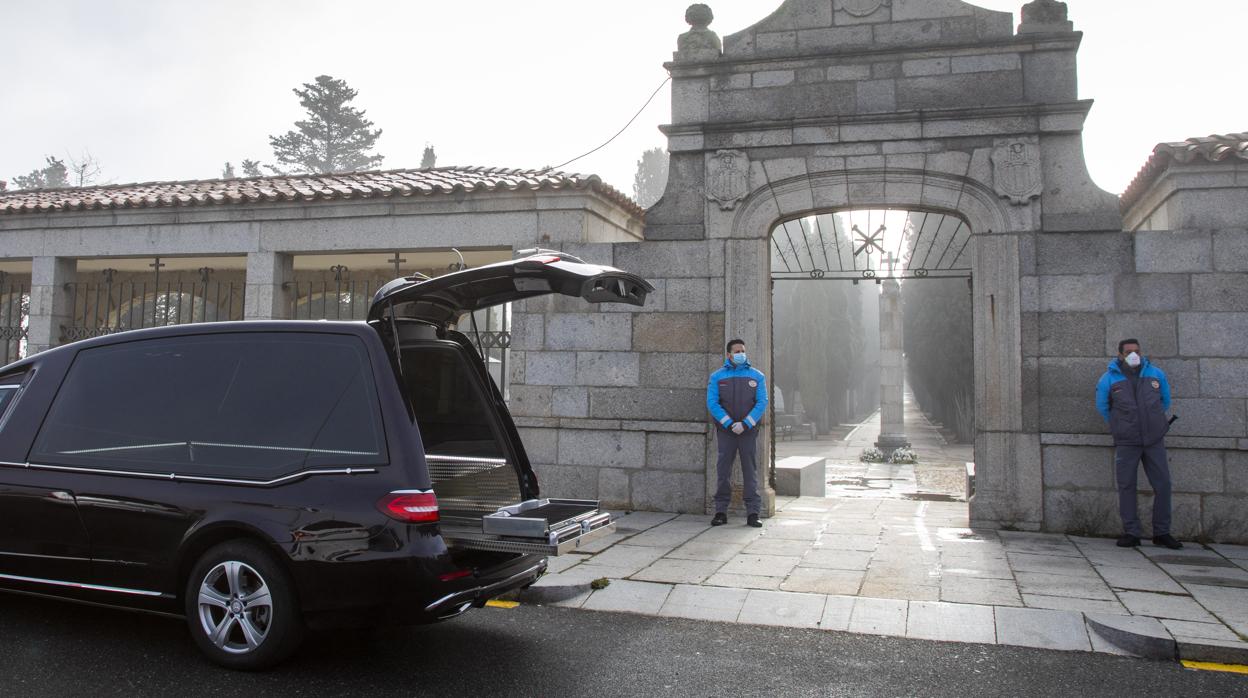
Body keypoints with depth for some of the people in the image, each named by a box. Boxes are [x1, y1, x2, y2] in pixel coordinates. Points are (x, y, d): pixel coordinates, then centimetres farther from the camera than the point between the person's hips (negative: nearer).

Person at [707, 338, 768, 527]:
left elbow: (762, 403, -1)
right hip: (725, 431, 0)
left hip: (749, 430, 0)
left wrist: (745, 424, -13)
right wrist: (729, 424, -14)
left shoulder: (757, 376, 6)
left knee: (750, 471, 0)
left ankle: (752, 513, 3)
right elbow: (712, 403, -3)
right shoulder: (717, 377, 5)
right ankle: (721, 512, 7)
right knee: (723, 471, 2)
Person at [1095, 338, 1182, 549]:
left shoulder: (1156, 374, 5)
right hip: (1126, 443, -2)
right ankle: (1131, 533, 7)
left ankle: (1162, 532, 12)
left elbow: (1165, 401, 21)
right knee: (1126, 487, -1)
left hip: (1154, 441, 2)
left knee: (1162, 484, 1)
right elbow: (1103, 408, 14)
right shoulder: (1108, 379, -1)